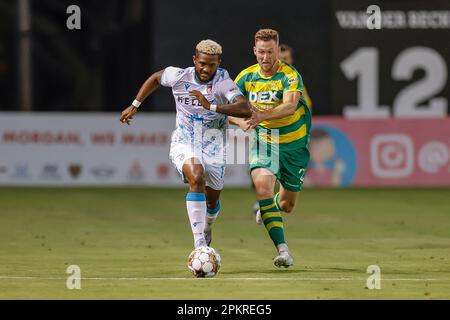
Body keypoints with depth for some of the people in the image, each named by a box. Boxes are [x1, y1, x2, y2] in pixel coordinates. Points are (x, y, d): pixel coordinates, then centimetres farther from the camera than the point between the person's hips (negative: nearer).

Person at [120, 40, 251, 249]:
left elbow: (245, 110, -33)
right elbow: (155, 78, 13)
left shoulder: (222, 81, -18)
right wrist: (134, 106, 14)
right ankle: (199, 242, -33)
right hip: (184, 144, -1)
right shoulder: (179, 76, -11)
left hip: (213, 148, 1)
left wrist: (211, 106, -41)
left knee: (212, 202, 14)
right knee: (197, 178, -32)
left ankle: (206, 230, 53)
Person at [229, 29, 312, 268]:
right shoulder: (247, 77, -5)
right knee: (262, 184, -27)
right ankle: (282, 250, -27)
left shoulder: (289, 76, -19)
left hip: (294, 144, -1)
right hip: (264, 141, 1)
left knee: (287, 204, 10)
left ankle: (266, 209, 51)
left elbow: (290, 105, -36)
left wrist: (262, 115, -52)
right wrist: (241, 121, -25)